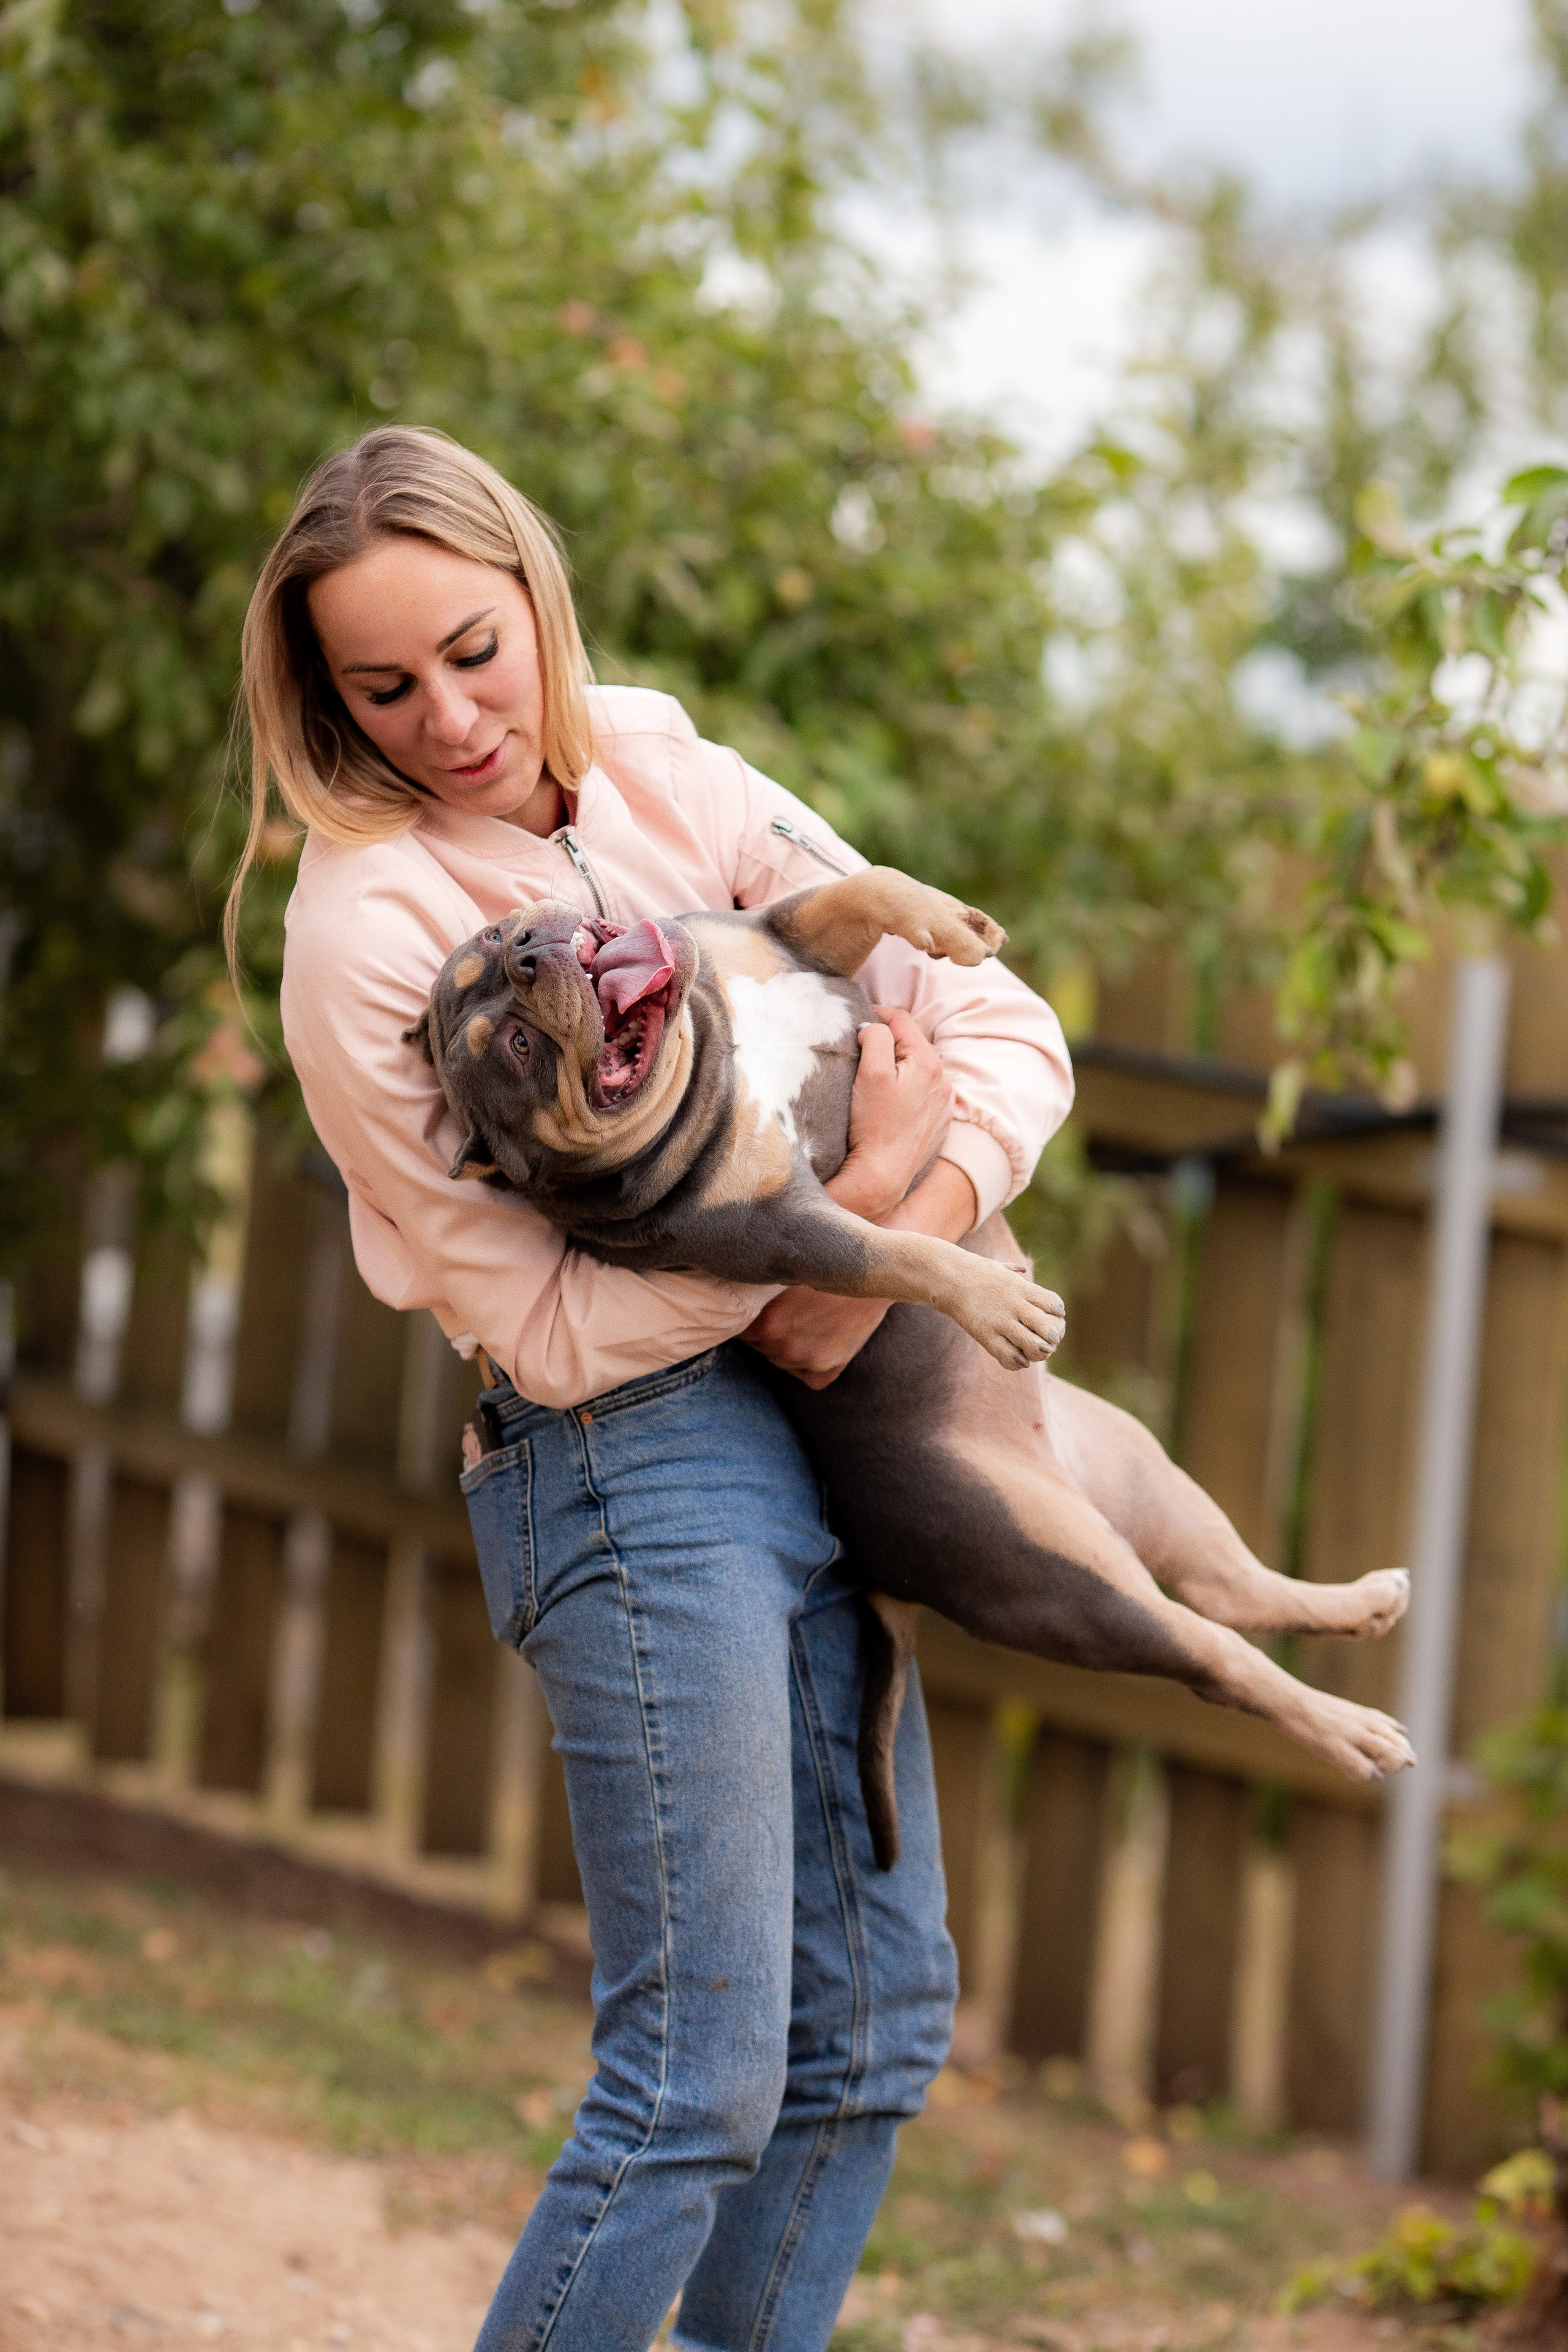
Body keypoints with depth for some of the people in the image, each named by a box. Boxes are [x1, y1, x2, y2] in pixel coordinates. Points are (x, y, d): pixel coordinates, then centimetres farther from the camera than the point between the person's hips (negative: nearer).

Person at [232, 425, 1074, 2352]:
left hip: (808, 1435, 7)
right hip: (630, 1468, -7)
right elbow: (552, 1325, -14)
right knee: (702, 2079, -11)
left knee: (878, 2018, 11)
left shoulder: (669, 784, 5)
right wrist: (856, 1192, -16)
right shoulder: (364, 932, -13)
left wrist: (888, 1261, -13)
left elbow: (1000, 1026, 4)